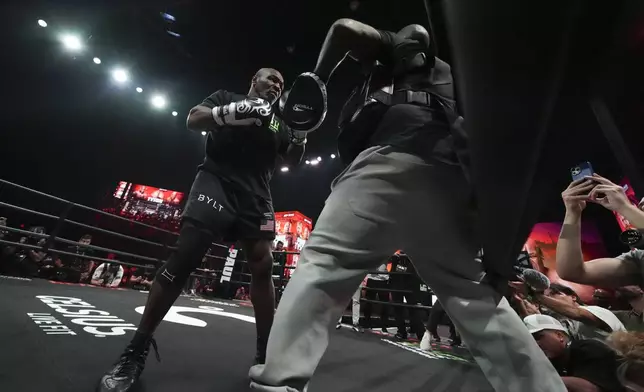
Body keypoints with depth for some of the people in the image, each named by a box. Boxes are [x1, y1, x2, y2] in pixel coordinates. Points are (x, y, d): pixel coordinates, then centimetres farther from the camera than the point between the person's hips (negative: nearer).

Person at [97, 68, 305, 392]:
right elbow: (193, 120, 4)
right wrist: (232, 112, -11)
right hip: (217, 182, -3)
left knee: (263, 266, -7)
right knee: (183, 258, -13)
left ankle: (265, 355, 4)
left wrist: (301, 136, 2)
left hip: (256, 195, 4)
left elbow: (291, 159, 19)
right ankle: (135, 352, 3)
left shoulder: (277, 123, 25)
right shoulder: (226, 97, 18)